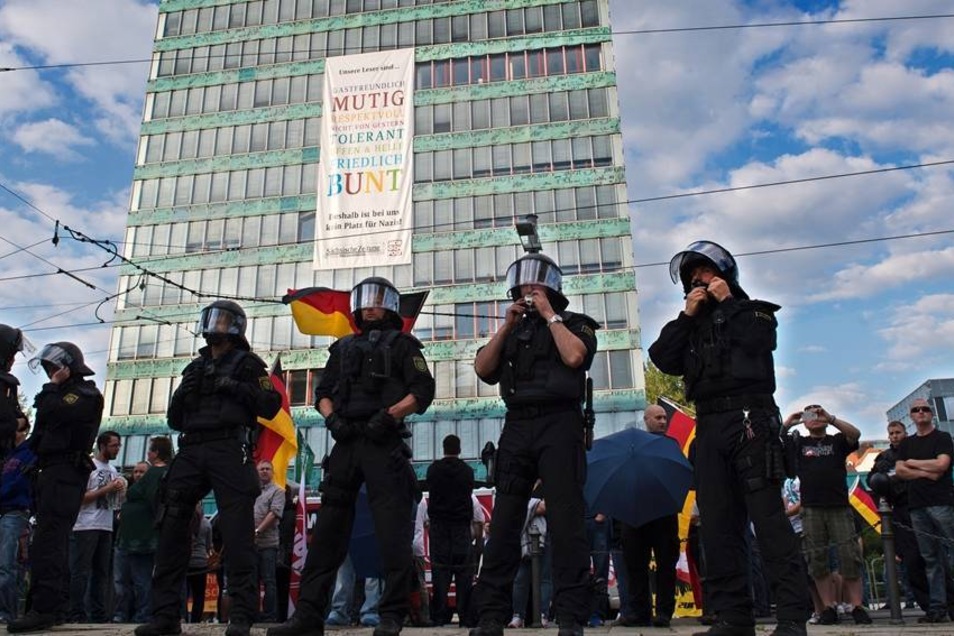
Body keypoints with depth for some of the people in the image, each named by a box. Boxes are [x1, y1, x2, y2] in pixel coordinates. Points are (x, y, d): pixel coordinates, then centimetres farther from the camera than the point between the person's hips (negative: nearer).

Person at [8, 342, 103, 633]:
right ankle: (57, 606, 16)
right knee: (55, 541, 11)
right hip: (52, 471, 10)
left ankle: (44, 609, -23)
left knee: (48, 539, -18)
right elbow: (43, 427, 25)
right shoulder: (63, 394, 24)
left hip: (66, 471, -10)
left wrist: (53, 387, -2)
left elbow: (51, 414, -15)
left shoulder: (86, 394, -4)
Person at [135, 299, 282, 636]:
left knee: (237, 532, -9)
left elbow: (270, 406, -2)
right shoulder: (195, 368, 24)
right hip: (190, 451, 6)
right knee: (171, 526, -1)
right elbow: (175, 420, 23)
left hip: (229, 450, -6)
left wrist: (236, 388, -12)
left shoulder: (247, 363, 9)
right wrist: (182, 394, 3)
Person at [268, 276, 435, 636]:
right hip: (346, 444, 5)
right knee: (327, 529, 3)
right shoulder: (342, 348, 24)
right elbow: (322, 393, 19)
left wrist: (388, 415, -15)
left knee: (392, 531, -6)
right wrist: (331, 417, -2)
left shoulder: (402, 344, 9)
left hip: (384, 444, -5)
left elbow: (423, 391, -2)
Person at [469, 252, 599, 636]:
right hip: (516, 427, 4)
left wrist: (549, 314, -1)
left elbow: (574, 356, -11)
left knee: (566, 520, -7)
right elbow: (482, 369, 9)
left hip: (558, 424, -4)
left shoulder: (575, 323, 11)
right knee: (503, 522, 1)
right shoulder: (512, 330, 22)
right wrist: (508, 325, 4)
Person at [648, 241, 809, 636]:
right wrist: (686, 315, 4)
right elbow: (662, 359, 7)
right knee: (719, 523, 1)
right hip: (709, 427, 5)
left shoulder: (753, 311, 13)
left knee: (767, 515, -11)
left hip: (748, 420, -5)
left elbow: (758, 341, -10)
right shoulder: (692, 326, 24)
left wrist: (727, 301, 1)